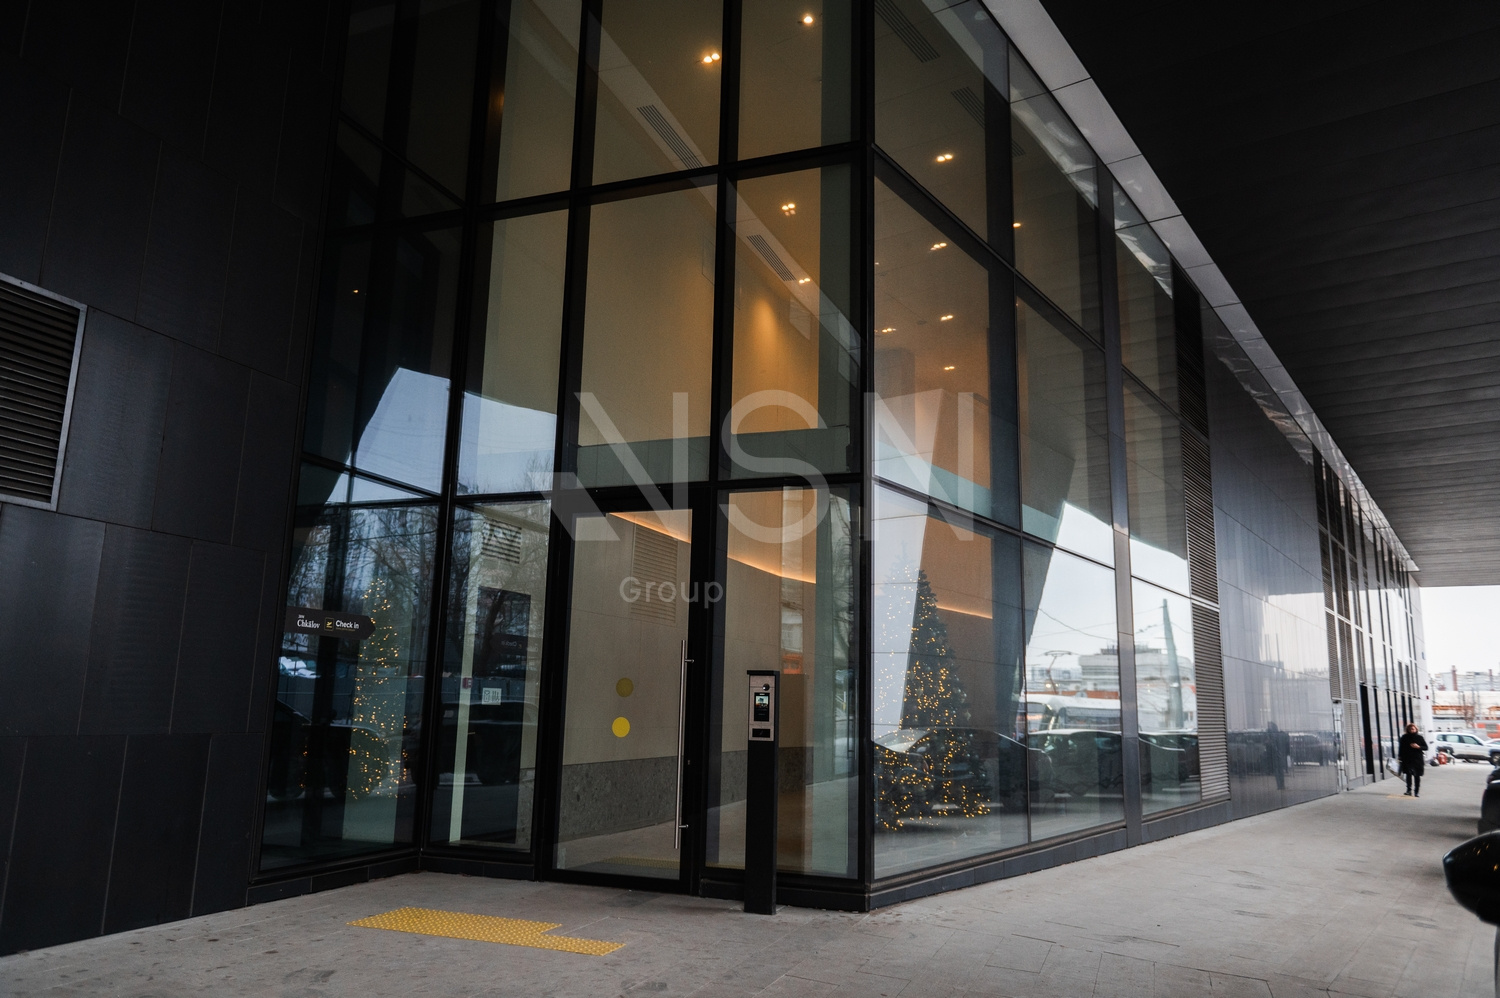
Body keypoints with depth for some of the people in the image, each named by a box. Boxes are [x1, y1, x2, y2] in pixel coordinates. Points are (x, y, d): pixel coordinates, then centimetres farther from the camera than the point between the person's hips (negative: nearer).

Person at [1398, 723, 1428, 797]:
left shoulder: (1419, 738, 3)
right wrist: (1400, 757, 6)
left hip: (1418, 759, 1)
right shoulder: (1404, 738, 5)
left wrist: (1418, 747, -13)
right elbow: (1401, 748, 11)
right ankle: (1409, 790, -18)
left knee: (1417, 776, 6)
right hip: (1407, 759, -1)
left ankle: (1417, 792, 15)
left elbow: (1426, 747, 6)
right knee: (1409, 773, -16)